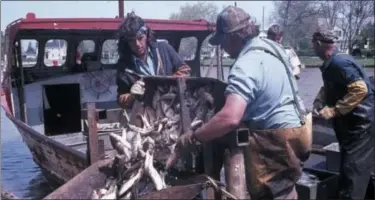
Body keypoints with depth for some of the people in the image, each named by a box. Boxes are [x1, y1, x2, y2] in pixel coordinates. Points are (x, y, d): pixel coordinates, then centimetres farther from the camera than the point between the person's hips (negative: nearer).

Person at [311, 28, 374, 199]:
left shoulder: (339, 62, -21)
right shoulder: (331, 64, 11)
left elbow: (360, 89, -29)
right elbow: (329, 88, 23)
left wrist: (333, 110, -26)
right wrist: (319, 102, 3)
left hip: (361, 124, -10)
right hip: (351, 124, 10)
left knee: (352, 172, -8)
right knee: (354, 170, 19)